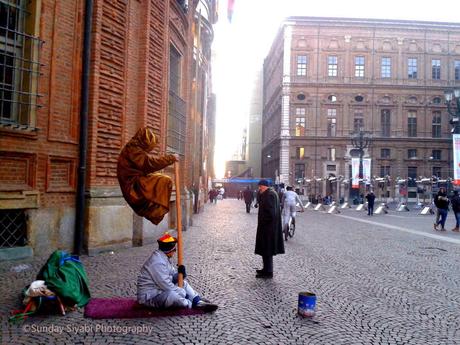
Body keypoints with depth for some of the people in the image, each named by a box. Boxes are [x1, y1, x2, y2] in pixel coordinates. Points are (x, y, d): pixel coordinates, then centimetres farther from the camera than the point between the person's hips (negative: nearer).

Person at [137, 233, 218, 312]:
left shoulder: (164, 258, 8)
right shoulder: (158, 262, -24)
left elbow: (172, 278, 11)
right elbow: (166, 285, -26)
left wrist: (180, 274, -11)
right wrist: (183, 292, -16)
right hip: (149, 297, -11)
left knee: (183, 283, 13)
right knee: (172, 295, -36)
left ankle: (198, 301, -4)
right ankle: (195, 304, -11)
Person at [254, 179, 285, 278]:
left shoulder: (269, 195, -19)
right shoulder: (270, 193, 14)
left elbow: (270, 212, -24)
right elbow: (259, 202, 19)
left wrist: (262, 221, -15)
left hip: (268, 226, -11)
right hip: (270, 226, 11)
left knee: (266, 248, -3)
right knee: (267, 248, 18)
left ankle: (268, 272, 4)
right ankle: (267, 269, 28)